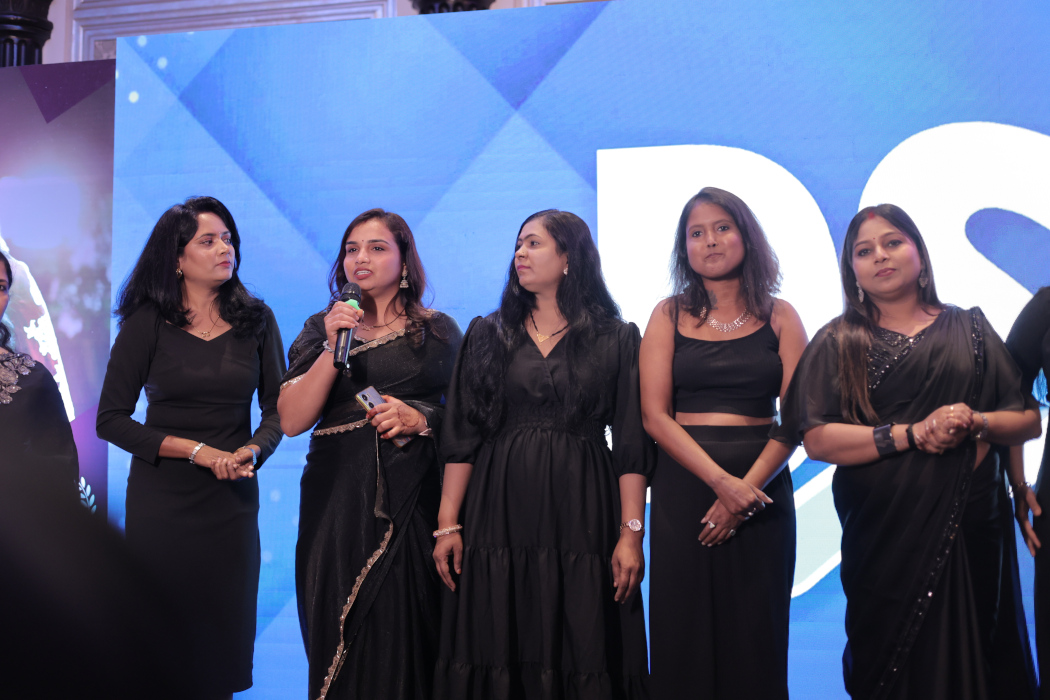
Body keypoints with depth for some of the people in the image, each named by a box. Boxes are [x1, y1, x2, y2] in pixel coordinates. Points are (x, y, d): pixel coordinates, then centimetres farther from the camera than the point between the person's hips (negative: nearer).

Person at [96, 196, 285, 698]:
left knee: (224, 628, 7)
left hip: (232, 498, 2)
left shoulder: (255, 320, 4)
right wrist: (196, 450, -13)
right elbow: (110, 420, -5)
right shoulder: (147, 323, -3)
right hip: (161, 497, -2)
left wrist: (253, 450, -13)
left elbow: (278, 407, 7)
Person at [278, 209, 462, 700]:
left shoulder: (438, 332, 8)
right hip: (336, 504, 1)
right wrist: (333, 349, -7)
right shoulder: (321, 329, 12)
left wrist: (418, 418, -10)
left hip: (411, 503, -1)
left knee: (401, 636, -4)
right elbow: (291, 420, 1)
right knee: (340, 638, 3)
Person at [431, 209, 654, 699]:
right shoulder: (487, 335, 10)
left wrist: (631, 532, -8)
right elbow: (461, 437, 5)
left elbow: (632, 444, 0)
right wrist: (448, 523, -3)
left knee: (580, 657, 0)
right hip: (499, 516, 2)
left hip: (580, 516, -1)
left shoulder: (616, 339, 4)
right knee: (498, 656, 3)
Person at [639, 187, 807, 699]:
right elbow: (655, 416, -3)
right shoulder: (669, 316, 6)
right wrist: (721, 480, -14)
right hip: (683, 485, 0)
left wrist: (746, 488, -15)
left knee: (755, 629, 5)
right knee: (684, 630, 3)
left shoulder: (779, 317, 6)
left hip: (761, 484, 0)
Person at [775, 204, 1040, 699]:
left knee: (972, 655, 6)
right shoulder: (837, 343, 5)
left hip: (971, 527, 2)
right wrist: (913, 434, -16)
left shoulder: (970, 329, 11)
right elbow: (817, 438, -8)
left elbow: (1029, 420, 8)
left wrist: (975, 422, -12)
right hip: (885, 533, -1)